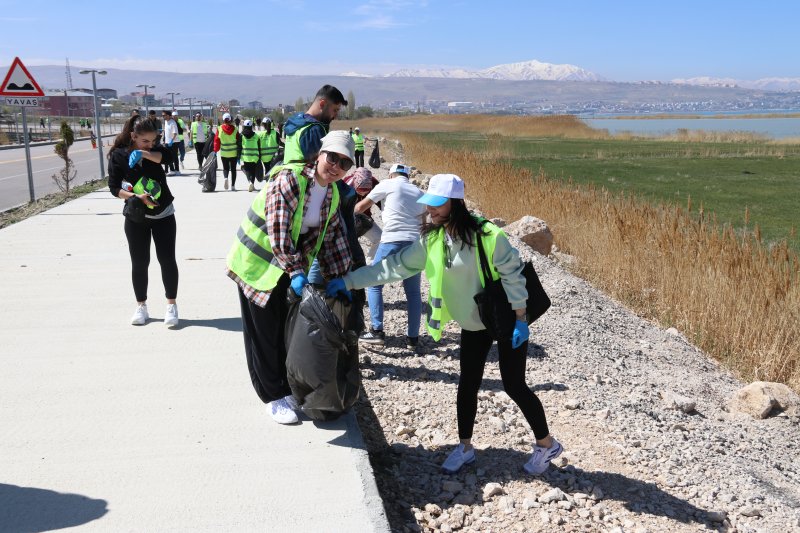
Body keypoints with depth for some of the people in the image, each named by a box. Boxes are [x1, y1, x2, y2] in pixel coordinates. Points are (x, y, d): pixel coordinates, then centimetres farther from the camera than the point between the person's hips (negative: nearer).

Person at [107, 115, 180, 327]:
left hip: (163, 215, 0)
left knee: (167, 259, 0)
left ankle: (171, 305, 12)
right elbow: (114, 188, -11)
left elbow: (167, 154, -28)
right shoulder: (118, 155, -8)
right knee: (139, 262, 6)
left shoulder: (153, 150, -5)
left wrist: (144, 154, -44)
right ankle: (141, 307, 20)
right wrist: (136, 196, -27)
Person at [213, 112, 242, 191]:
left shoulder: (219, 129, -6)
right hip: (234, 153, 0)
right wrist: (239, 153, 6)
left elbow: (216, 141, -4)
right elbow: (239, 141, -1)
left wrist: (215, 151, 3)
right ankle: (233, 186, 8)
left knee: (225, 168, 15)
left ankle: (225, 178, -15)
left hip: (224, 153, 0)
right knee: (233, 169, 10)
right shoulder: (235, 129, -5)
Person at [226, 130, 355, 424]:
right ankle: (274, 397, 14)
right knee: (264, 333, 2)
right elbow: (278, 233, -28)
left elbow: (332, 239, 6)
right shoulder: (289, 180, -24)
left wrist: (338, 279, 0)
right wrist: (296, 271, -29)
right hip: (259, 265, -7)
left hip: (291, 269, 7)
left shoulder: (333, 195, 1)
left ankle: (288, 387, 30)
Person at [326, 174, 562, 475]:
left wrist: (521, 320, -17)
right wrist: (348, 282, -7)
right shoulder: (431, 241, -6)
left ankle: (546, 445, 21)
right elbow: (395, 266, -4)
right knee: (467, 385, 10)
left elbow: (512, 275, -19)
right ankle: (465, 448, 27)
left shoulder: (487, 236, -25)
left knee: (514, 385, 0)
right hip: (473, 324, 6)